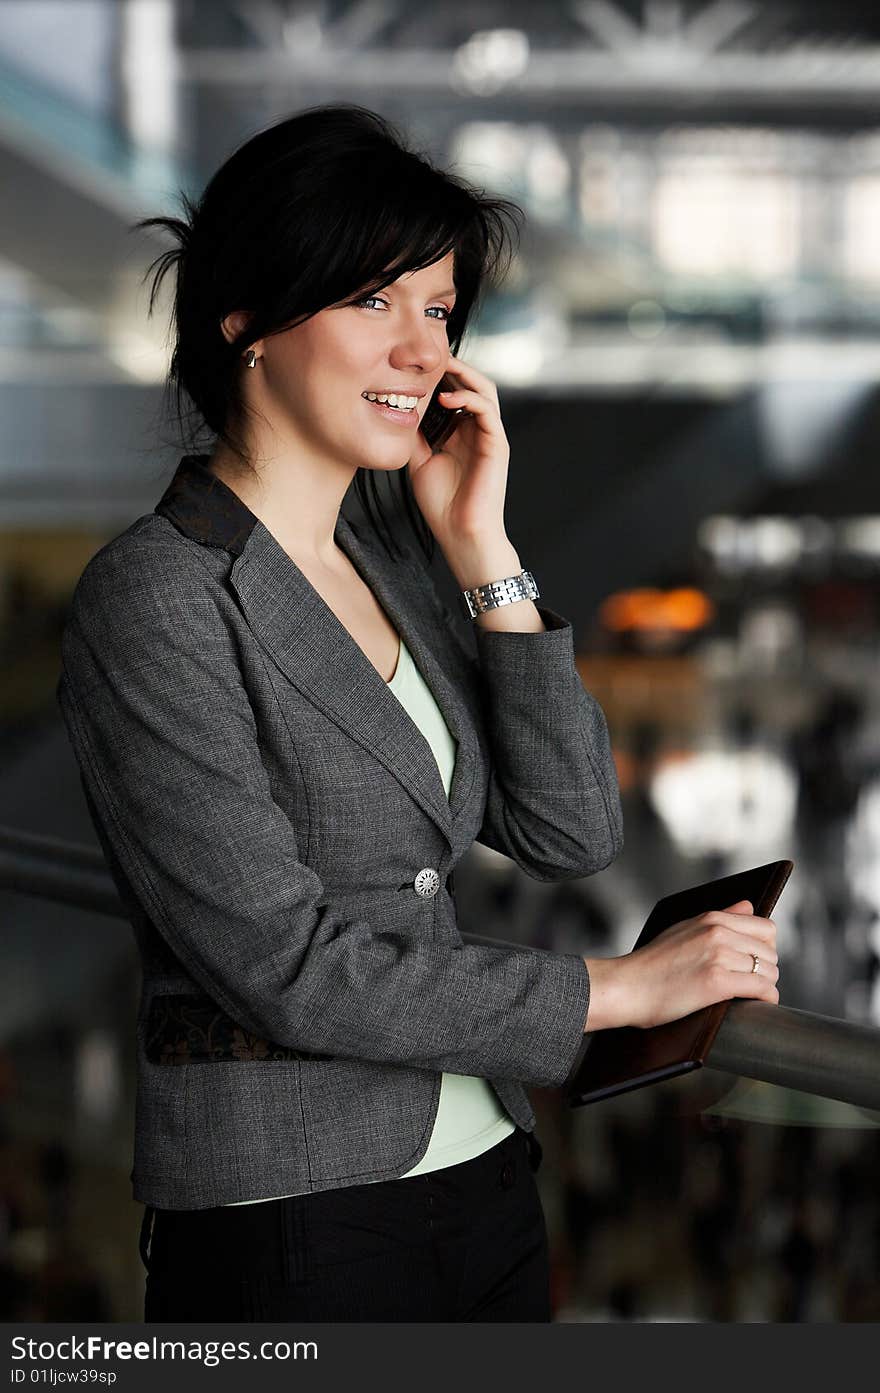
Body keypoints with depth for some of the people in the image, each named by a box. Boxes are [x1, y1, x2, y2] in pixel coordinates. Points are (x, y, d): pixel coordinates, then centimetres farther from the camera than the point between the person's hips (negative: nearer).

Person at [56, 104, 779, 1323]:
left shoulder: (387, 556, 9)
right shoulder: (154, 602, -14)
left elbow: (570, 836, 3)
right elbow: (285, 965, -19)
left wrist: (483, 554, -4)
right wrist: (618, 989, -15)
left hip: (484, 1179, 7)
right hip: (292, 1224, -7)